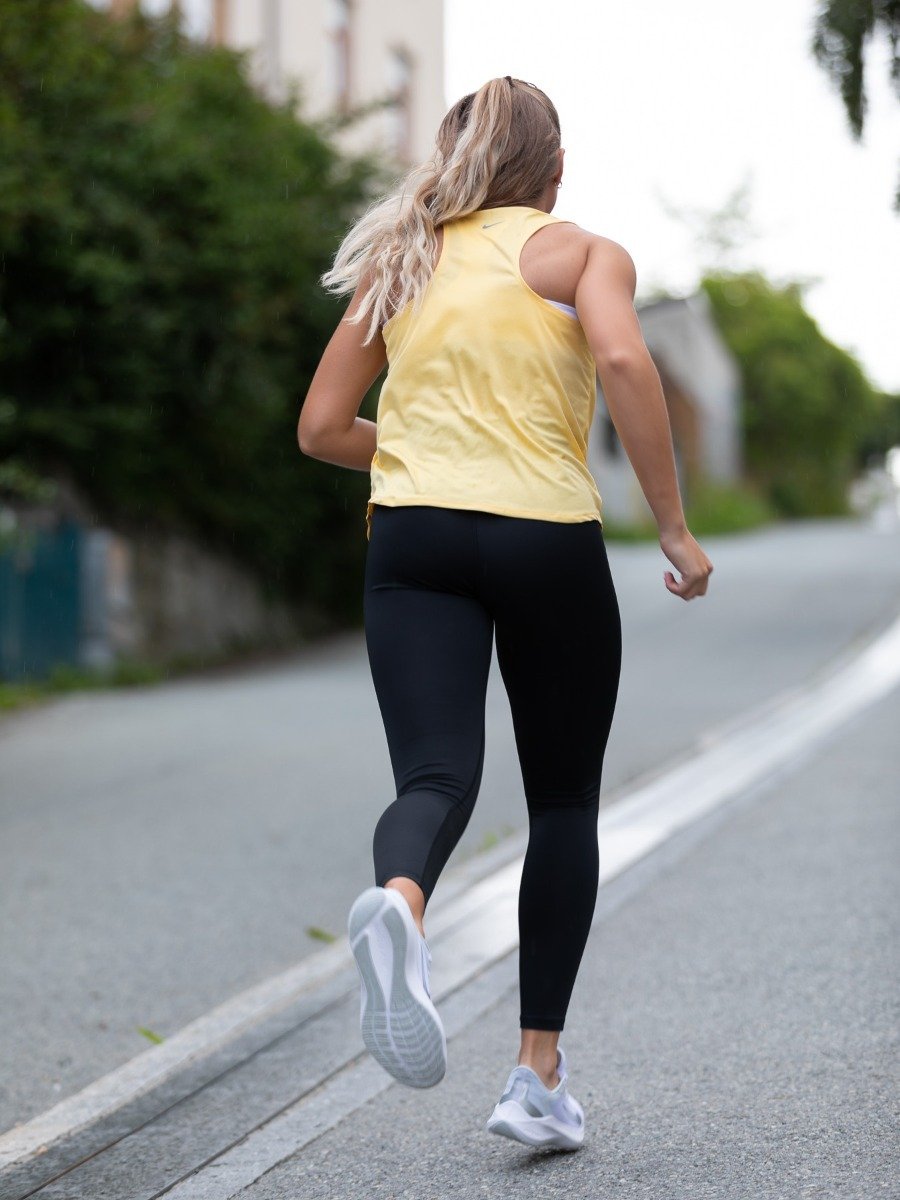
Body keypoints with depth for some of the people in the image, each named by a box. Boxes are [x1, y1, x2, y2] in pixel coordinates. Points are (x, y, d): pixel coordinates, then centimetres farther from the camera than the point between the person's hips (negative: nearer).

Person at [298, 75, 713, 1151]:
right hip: (548, 537, -2)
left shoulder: (399, 266, 18)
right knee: (563, 804, 12)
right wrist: (673, 527, -9)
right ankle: (539, 1073, 13)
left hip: (414, 537, 2)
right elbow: (622, 362, -14)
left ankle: (398, 903, -47)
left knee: (435, 778, -10)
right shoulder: (583, 252, 7)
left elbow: (321, 428, 17)